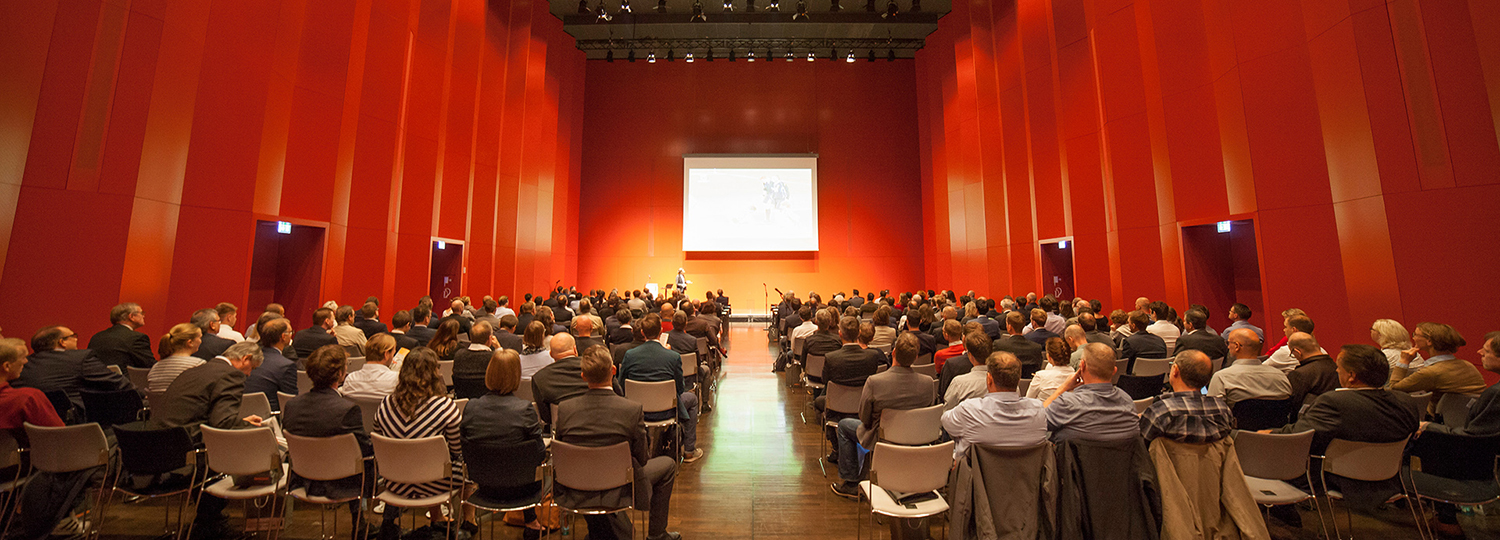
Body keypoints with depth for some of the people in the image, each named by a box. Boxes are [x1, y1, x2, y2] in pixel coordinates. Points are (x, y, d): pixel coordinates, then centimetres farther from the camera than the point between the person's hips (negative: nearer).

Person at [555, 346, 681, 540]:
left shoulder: (565, 408, -13)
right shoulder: (632, 410, -22)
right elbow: (642, 458, -10)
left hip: (573, 495, 4)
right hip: (615, 493, -4)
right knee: (668, 464, 18)